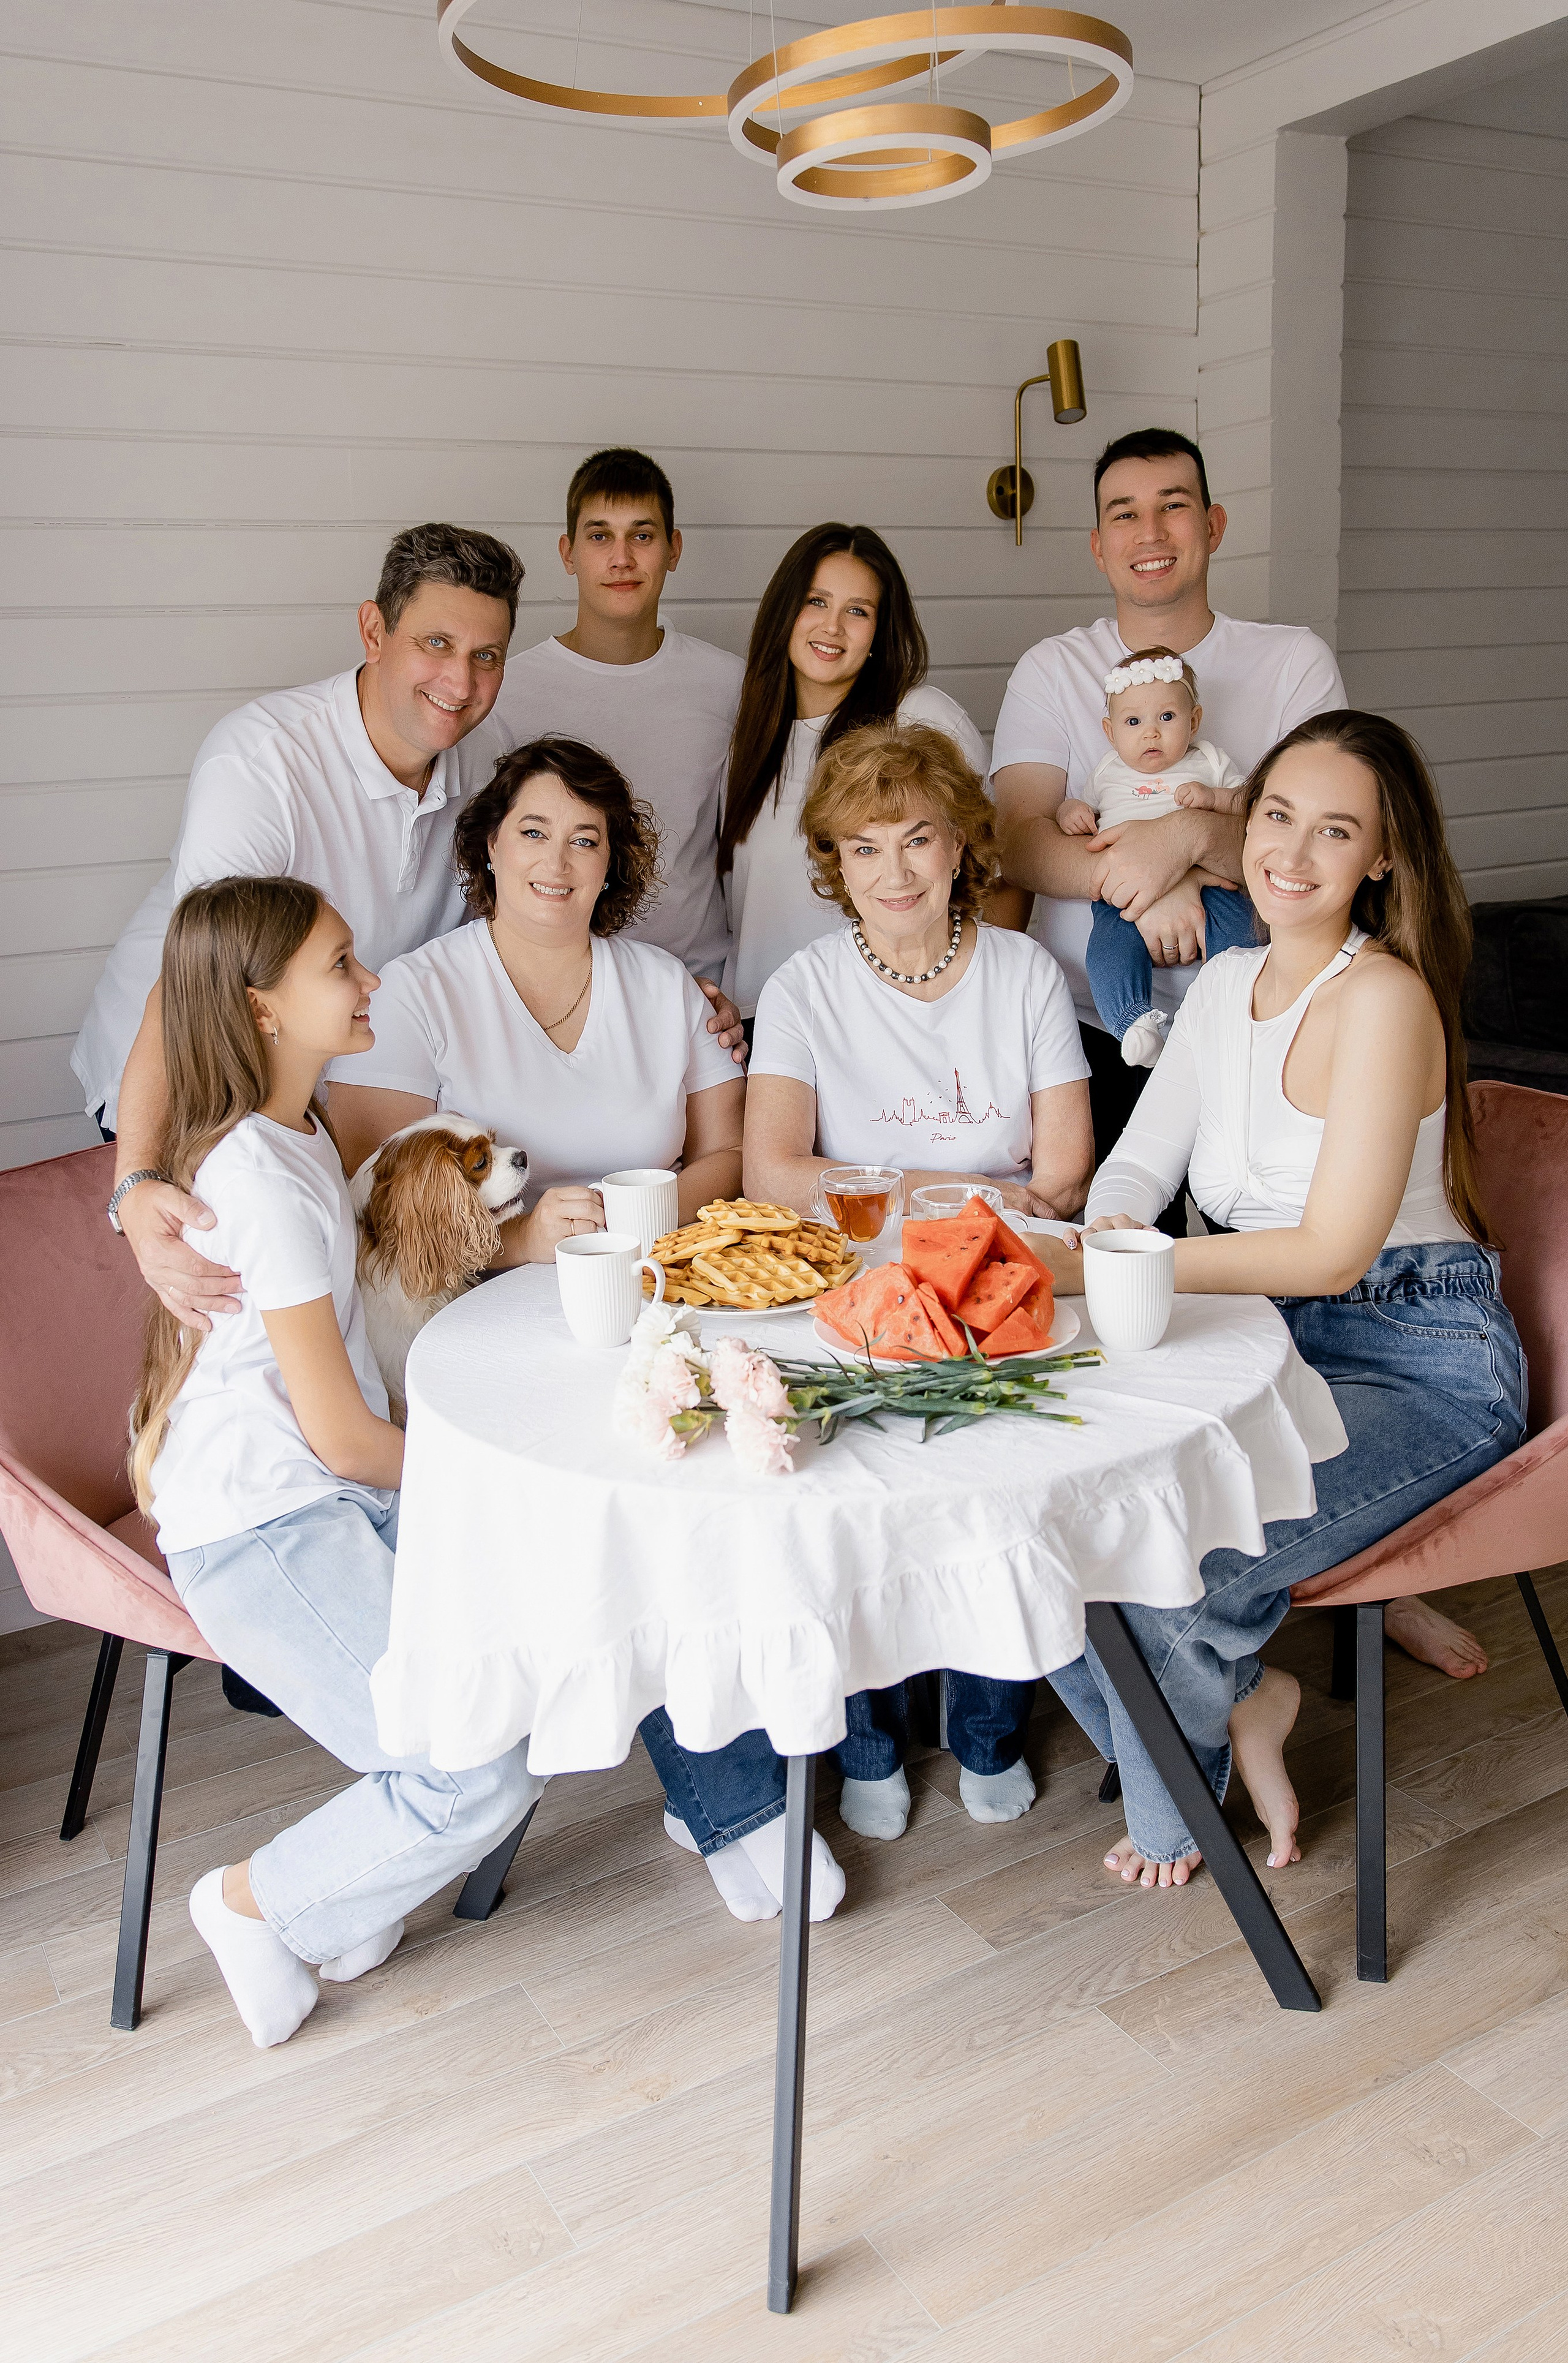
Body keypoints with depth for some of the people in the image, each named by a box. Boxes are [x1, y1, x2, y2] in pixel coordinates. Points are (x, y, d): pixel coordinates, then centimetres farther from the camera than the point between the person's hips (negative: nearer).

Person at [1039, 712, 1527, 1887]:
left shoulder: (1384, 996, -16)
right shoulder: (1227, 983, 8)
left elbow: (1333, 1253, -20)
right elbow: (1134, 1167, 8)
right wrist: (1116, 1242, -15)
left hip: (1419, 1367, -7)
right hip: (1275, 1349, 7)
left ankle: (1175, 1802, 9)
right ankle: (1237, 1709, 11)